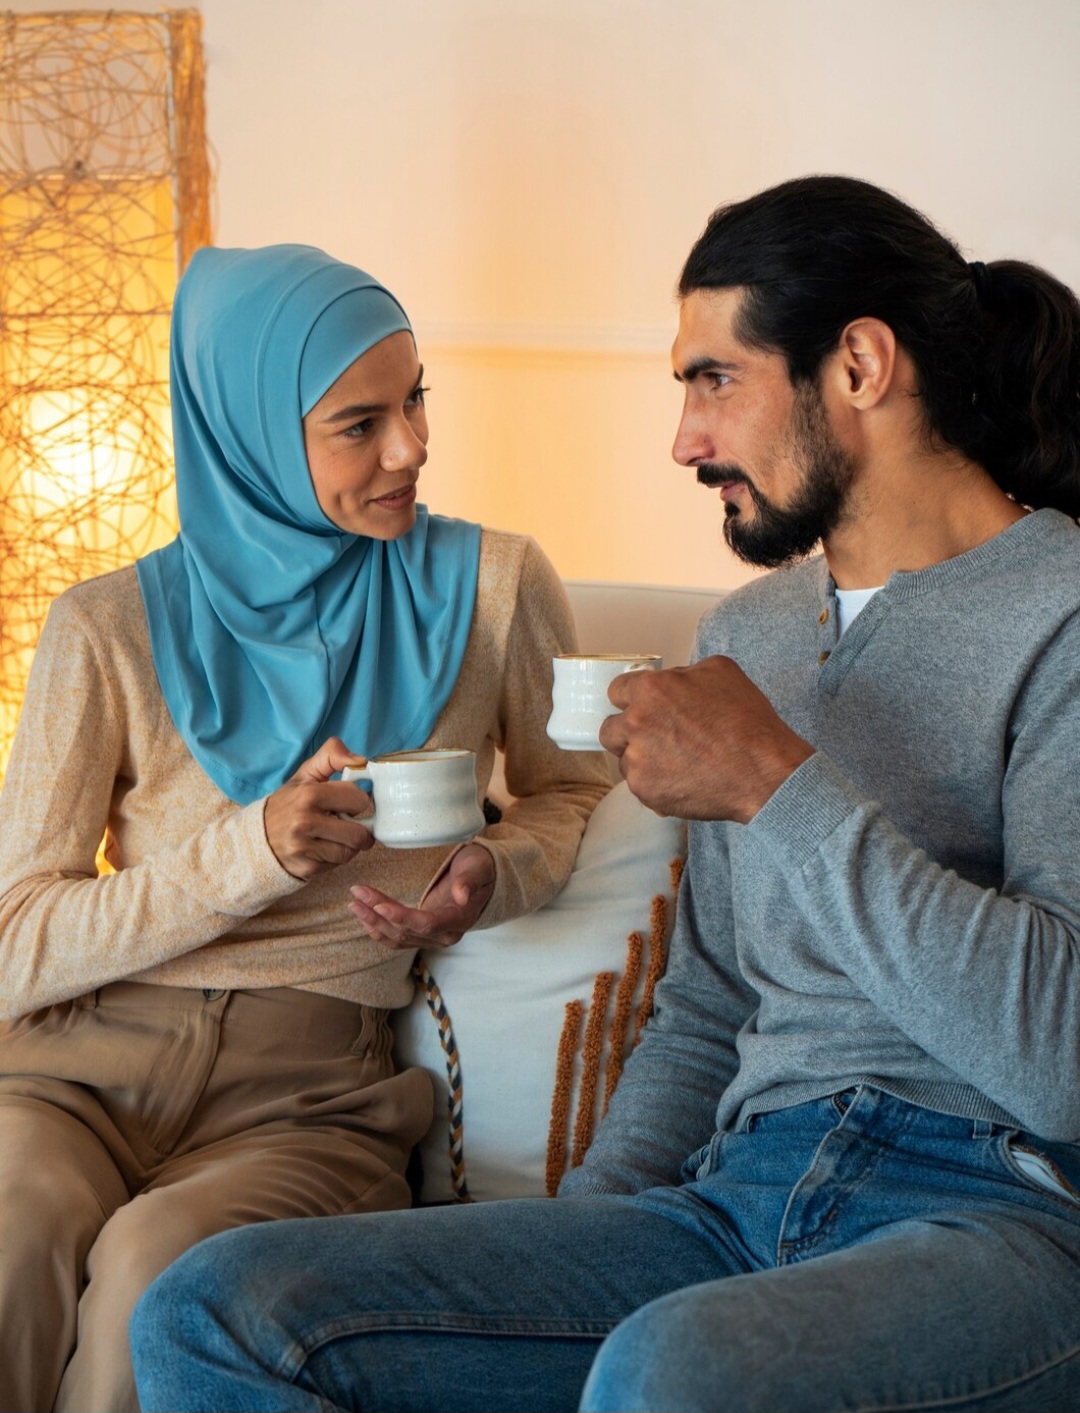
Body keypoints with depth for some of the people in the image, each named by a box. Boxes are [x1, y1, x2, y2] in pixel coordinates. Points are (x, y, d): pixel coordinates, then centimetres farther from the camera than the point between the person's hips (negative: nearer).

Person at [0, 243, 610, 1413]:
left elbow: (568, 789, 20)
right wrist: (256, 851, -13)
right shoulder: (111, 630, 1)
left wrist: (493, 877, -4)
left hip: (311, 1080, 0)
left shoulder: (493, 588, 3)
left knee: (159, 1258, -32)